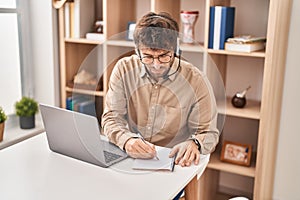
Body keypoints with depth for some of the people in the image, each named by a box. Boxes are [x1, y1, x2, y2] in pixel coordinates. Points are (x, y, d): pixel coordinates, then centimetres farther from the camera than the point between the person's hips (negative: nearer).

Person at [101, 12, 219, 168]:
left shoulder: (196, 81, -8)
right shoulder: (124, 69, -2)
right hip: (128, 158, 0)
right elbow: (111, 117, -3)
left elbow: (209, 133, -2)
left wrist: (194, 144, -24)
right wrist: (126, 140, -24)